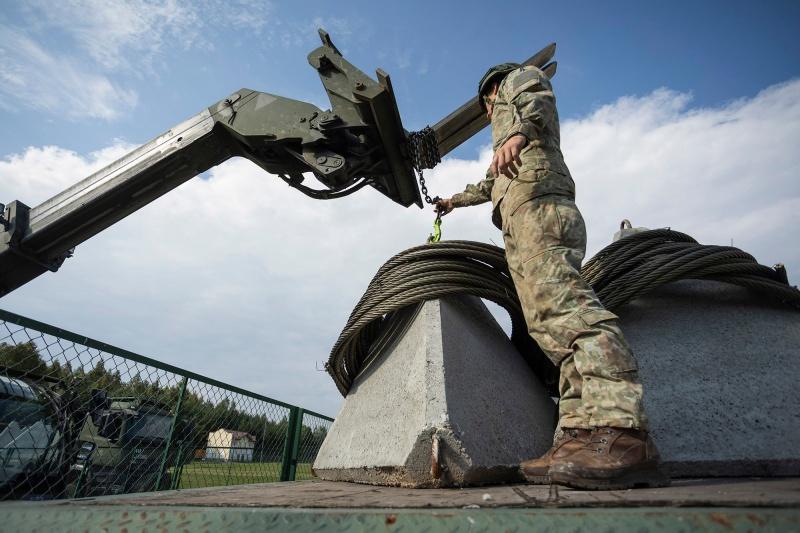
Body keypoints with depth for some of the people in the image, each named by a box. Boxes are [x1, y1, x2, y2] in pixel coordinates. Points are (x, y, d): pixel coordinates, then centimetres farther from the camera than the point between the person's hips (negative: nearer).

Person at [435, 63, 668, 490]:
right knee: (551, 323, -9)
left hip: (536, 206, -9)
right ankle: (581, 433, -18)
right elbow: (491, 183, 59)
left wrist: (518, 132, -26)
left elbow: (539, 97, -4)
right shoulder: (509, 126, 46)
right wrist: (456, 200, 73)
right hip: (523, 221, 9)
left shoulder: (518, 78, 24)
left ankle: (620, 432, -38)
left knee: (563, 307, -28)